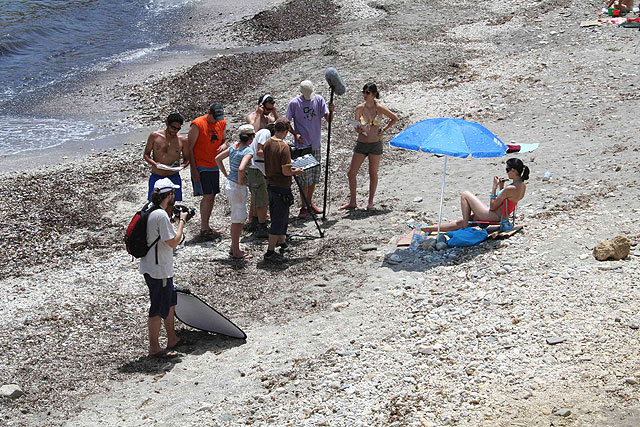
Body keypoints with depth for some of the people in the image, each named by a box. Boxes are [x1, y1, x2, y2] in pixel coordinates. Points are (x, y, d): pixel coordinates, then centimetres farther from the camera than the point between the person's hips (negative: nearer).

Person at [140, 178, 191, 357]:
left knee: (170, 302, 22)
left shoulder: (152, 211, 6)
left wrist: (173, 215, 10)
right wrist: (181, 220, -11)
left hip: (161, 268, 10)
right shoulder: (161, 215, -24)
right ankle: (154, 347, 13)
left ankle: (172, 339, 35)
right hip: (158, 270, -10)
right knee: (159, 309, 2)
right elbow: (174, 242, -21)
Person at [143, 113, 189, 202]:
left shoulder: (182, 140, 3)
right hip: (156, 177, -1)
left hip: (173, 178, 1)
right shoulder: (154, 136, 0)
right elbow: (146, 154, 7)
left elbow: (187, 159, 13)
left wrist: (182, 166, -11)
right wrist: (154, 163, -14)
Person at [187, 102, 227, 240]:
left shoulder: (222, 123, 6)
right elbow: (190, 148, -11)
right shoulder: (197, 124, -13)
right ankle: (203, 229, -3)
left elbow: (224, 139, 20)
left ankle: (206, 226, 20)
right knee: (207, 196, -11)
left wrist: (224, 145, -7)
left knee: (212, 196, 9)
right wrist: (194, 170, -14)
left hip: (214, 166, 7)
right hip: (201, 166, -7)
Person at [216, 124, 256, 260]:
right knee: (237, 220, 3)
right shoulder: (248, 151, -19)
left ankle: (234, 247, 29)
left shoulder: (234, 146, 6)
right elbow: (241, 169, -34)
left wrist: (226, 174, 16)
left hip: (229, 184, 9)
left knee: (242, 216, 21)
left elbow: (218, 158, 16)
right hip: (238, 187, -9)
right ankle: (236, 252, 13)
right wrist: (240, 181, -17)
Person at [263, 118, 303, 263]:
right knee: (278, 220, 1)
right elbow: (285, 172, -23)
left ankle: (281, 243, 39)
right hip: (282, 188, -8)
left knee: (281, 218, 24)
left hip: (270, 185, 8)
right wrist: (296, 172, -2)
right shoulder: (283, 147, -21)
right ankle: (270, 252, 4)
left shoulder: (267, 143, 3)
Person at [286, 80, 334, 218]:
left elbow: (328, 119, -7)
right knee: (305, 176, -6)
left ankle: (309, 203, 26)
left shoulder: (319, 100, -1)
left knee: (315, 175, 12)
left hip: (316, 144, 4)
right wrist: (295, 134, -15)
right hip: (302, 145, -4)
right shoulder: (294, 103, -9)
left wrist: (331, 111, -28)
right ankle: (304, 207, 3)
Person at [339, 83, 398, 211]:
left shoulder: (379, 108, -8)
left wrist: (383, 130, -2)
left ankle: (370, 202, 18)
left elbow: (394, 118, 6)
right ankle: (352, 202, 11)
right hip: (361, 144, 3)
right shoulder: (359, 108, 0)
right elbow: (356, 127, 9)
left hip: (375, 144, -3)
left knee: (373, 174, 6)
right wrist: (358, 129, -14)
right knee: (351, 173, -1)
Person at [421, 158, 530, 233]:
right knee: (460, 222, 14)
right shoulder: (522, 186, 4)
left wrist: (494, 188, -15)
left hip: (494, 216, -10)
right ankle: (431, 228, 20)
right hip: (501, 216, 10)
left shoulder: (510, 189, -25)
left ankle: (466, 225, 6)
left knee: (465, 195, 2)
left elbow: (492, 207, -19)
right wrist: (501, 188, 6)